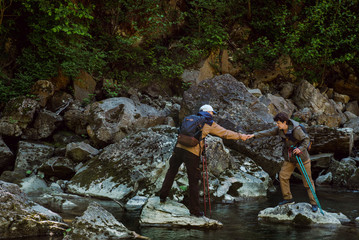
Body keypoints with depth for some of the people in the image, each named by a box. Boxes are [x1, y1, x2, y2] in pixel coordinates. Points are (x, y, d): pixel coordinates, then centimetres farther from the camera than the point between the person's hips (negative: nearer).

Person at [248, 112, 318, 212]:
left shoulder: (296, 129, -25)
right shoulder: (280, 129, -5)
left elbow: (306, 139, -18)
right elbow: (269, 132, 0)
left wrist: (300, 148, -33)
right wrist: (255, 135, -6)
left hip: (301, 158, -7)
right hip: (289, 158, 7)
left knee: (307, 180, 0)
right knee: (283, 176, 3)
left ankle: (314, 203, 8)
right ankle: (288, 198, 18)